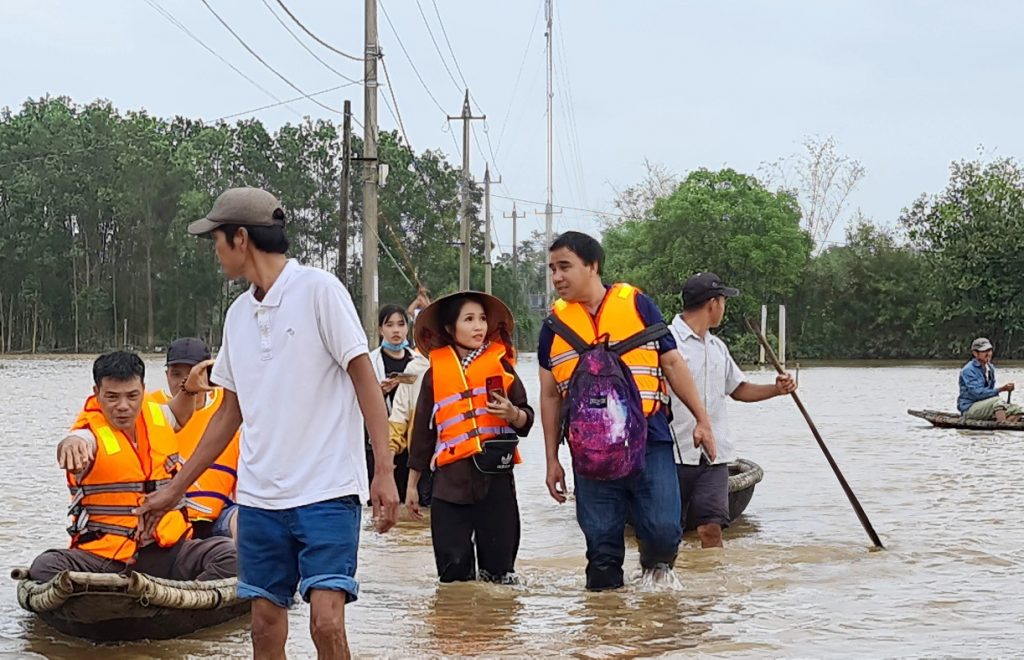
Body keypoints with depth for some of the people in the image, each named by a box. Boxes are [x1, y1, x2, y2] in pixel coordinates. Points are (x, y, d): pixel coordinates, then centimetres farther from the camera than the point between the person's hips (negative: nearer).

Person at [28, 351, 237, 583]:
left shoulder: (155, 415, 10)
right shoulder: (92, 434, -9)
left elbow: (177, 417, 36)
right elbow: (75, 445, -35)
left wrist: (189, 388, 17)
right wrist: (70, 443, -59)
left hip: (167, 552, 4)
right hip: (103, 558, -4)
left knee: (231, 554, -23)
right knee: (45, 567, -32)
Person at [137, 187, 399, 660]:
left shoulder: (318, 289, -7)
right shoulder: (239, 313, 13)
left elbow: (365, 378, -9)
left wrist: (384, 471, -16)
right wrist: (175, 489, 22)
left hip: (327, 491, -6)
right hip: (259, 496, 6)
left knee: (326, 621, -15)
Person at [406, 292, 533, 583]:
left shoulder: (501, 365, 7)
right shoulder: (436, 372, 8)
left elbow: (526, 421, 10)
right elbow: (423, 430, 15)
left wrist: (513, 413, -14)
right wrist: (412, 485, 17)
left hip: (495, 475, 0)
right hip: (451, 479, 0)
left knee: (499, 570, 0)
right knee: (453, 570, -1)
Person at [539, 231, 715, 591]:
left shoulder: (637, 305, 5)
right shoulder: (555, 323, 10)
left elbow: (672, 363, 10)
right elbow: (550, 395, 15)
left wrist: (702, 420, 5)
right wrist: (552, 460, 12)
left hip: (649, 443, -2)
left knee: (664, 532, -7)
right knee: (601, 546, 3)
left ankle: (656, 563, 24)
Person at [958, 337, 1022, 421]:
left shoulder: (990, 368, 12)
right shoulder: (968, 370, -14)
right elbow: (978, 393, -23)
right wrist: (1000, 389, -26)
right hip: (969, 409, -8)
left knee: (1017, 410, -9)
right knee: (998, 401, -32)